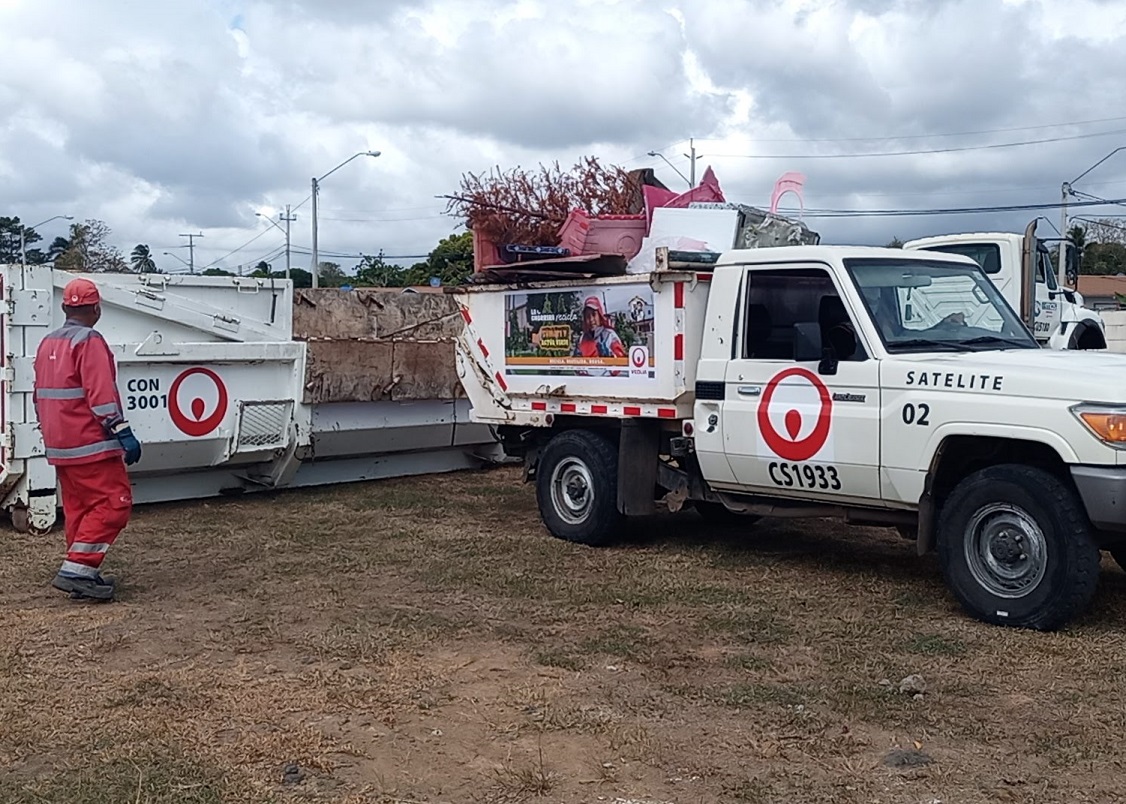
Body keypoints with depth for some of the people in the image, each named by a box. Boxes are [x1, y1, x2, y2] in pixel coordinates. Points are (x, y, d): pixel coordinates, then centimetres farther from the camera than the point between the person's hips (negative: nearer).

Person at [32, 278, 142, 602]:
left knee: (77, 507, 13)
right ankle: (77, 569, -13)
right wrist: (124, 433, -22)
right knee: (114, 503, -7)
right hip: (90, 444, -9)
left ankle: (82, 575, 16)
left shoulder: (47, 344, 15)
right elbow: (101, 394, -21)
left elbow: (40, 395, 20)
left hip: (59, 446, 9)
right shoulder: (89, 341, -12)